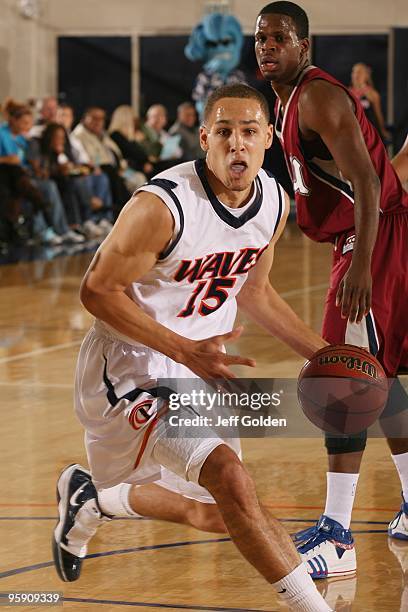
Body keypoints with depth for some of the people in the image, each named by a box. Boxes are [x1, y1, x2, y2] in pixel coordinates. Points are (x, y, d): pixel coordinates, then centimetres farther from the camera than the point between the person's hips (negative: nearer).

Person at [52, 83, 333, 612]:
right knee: (230, 477, -29)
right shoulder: (162, 205, -27)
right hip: (130, 365, -8)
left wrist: (322, 355, 7)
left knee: (215, 514, 20)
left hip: (201, 363, 8)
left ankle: (89, 499, 46)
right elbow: (98, 291, -21)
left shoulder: (275, 202, -3)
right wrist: (185, 351, -29)